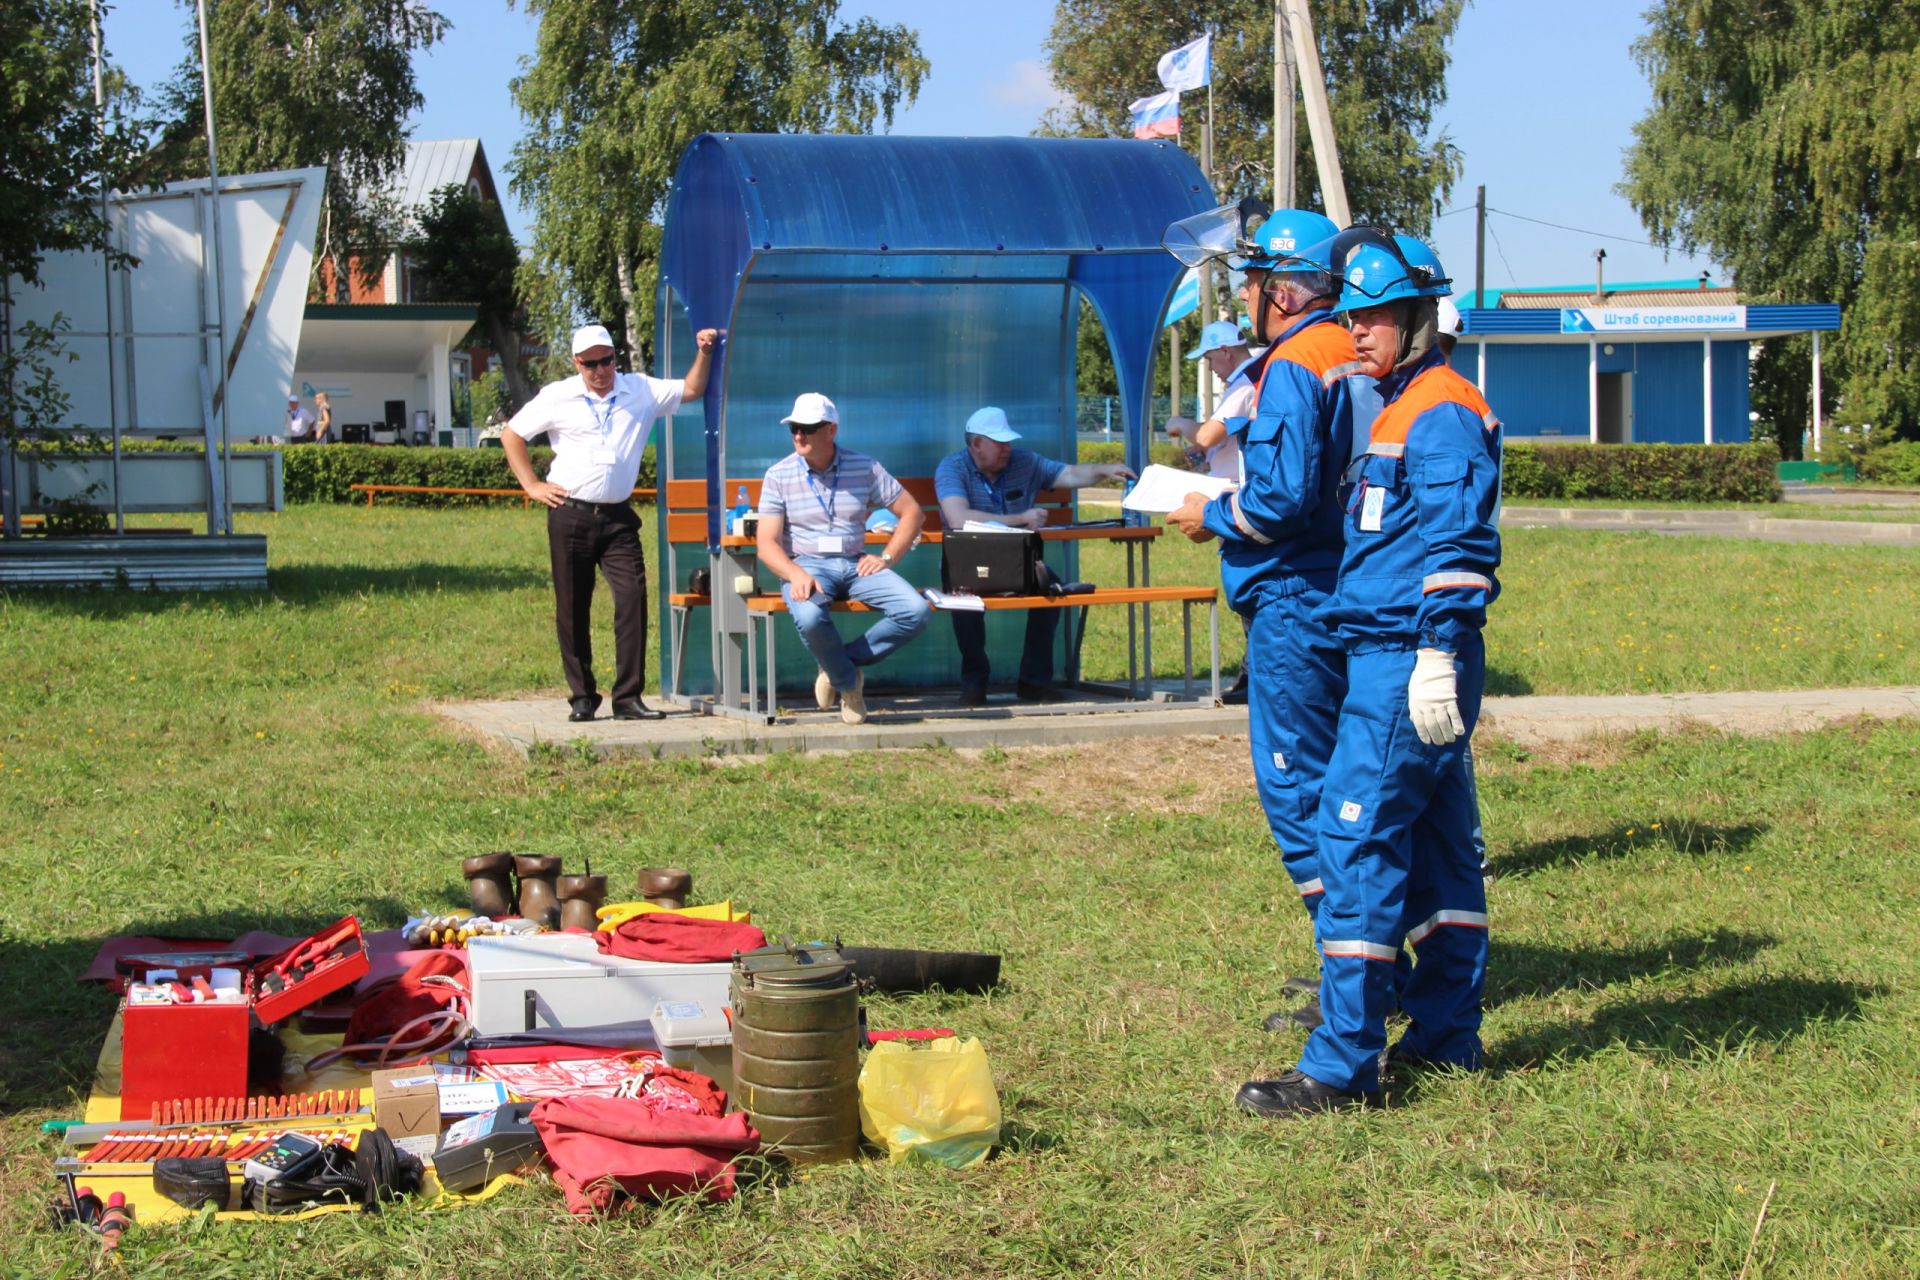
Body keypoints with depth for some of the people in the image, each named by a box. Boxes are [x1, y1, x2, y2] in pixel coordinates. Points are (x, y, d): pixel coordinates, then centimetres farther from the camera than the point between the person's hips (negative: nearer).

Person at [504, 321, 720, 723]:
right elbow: (511, 435, 11)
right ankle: (582, 697, 13)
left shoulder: (641, 391, 7)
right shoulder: (557, 397, 4)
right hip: (570, 515, -1)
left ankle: (628, 697, -8)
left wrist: (704, 353, -3)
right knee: (572, 609, 3)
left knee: (633, 598, -12)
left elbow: (691, 390, 13)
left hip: (619, 516, 1)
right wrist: (532, 486, 5)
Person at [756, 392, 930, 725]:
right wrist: (796, 575, -24)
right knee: (809, 617, -37)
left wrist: (886, 558, -3)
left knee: (916, 612, -22)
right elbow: (766, 542, -5)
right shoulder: (779, 476, 1)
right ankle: (848, 683, -7)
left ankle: (838, 663, -5)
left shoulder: (864, 468, 5)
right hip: (807, 564, -2)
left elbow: (911, 512, 9)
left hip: (856, 564, 3)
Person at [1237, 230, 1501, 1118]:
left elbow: (1457, 544, -20)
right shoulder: (1400, 409, 19)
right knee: (1435, 848, 14)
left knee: (1357, 844, -11)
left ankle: (1343, 1064, -10)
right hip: (1388, 656, 11)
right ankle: (1445, 1035, 21)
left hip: (1408, 665, -11)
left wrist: (1438, 657, -25)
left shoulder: (1441, 413, -12)